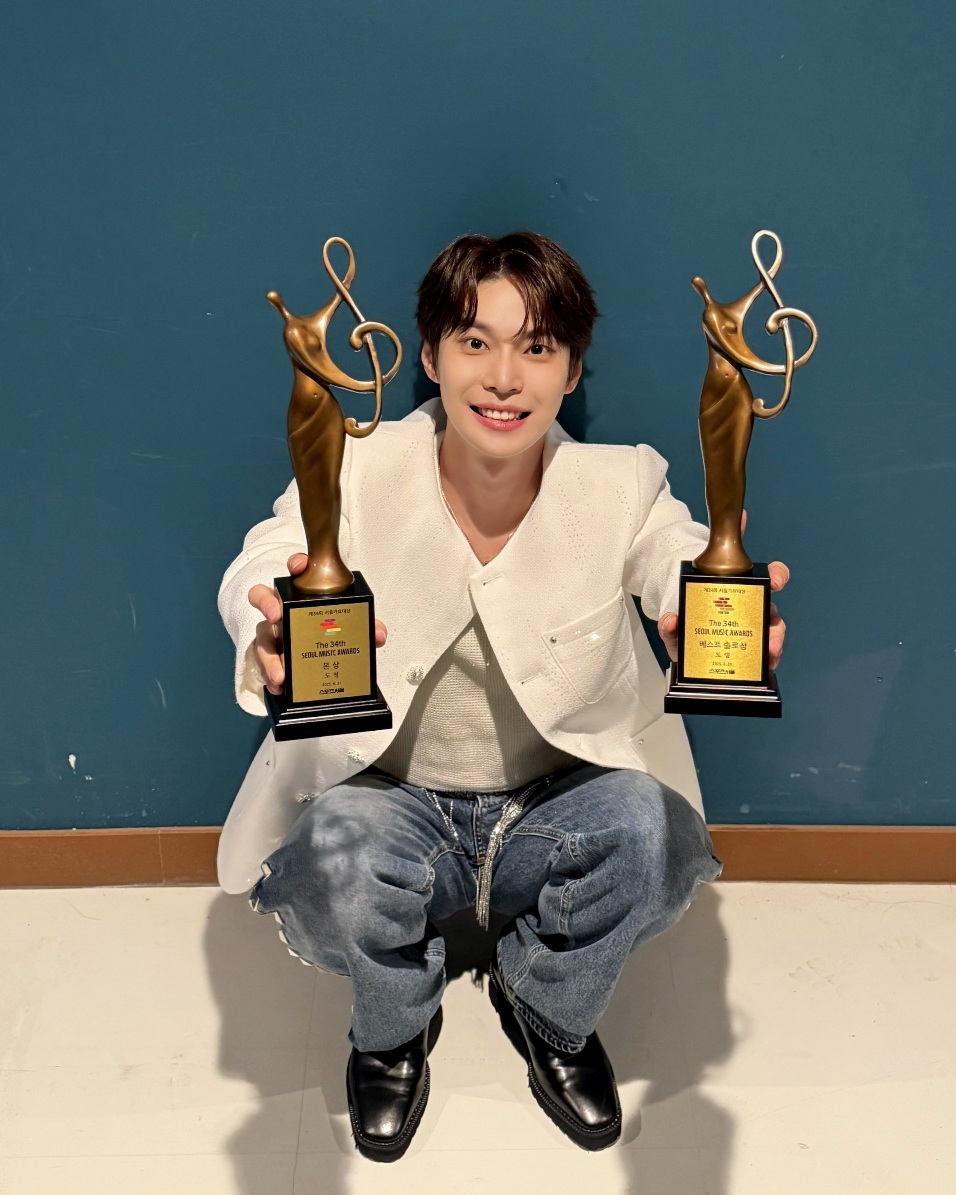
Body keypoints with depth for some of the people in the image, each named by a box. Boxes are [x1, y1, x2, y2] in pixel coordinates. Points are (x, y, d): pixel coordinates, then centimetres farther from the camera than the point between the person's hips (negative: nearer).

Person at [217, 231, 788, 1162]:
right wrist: (272, 638, -57)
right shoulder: (360, 472, -15)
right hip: (393, 802, 0)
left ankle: (550, 1013, 8)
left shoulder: (620, 485, -12)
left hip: (557, 804, 1)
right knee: (337, 850, -33)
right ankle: (394, 1024, 8)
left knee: (650, 827, -30)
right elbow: (261, 567, -30)